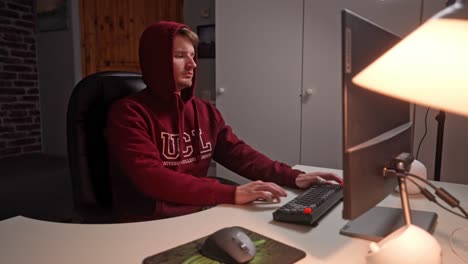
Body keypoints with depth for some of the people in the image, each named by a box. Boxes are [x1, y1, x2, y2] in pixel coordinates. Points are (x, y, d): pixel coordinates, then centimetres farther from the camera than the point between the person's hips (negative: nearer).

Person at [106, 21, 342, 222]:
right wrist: (232, 194, -29)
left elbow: (241, 155, 4)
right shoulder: (128, 113, -10)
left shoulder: (206, 112, 10)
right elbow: (152, 178, -22)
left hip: (200, 216, 6)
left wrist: (294, 177, -11)